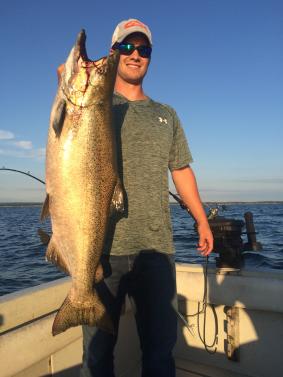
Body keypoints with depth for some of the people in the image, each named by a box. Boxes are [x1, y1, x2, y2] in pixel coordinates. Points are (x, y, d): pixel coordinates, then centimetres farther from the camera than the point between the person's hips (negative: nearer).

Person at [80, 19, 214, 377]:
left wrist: (202, 221, 15)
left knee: (161, 347, 13)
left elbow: (181, 170, 19)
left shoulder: (166, 115, 19)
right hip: (104, 244, -2)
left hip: (157, 247, 3)